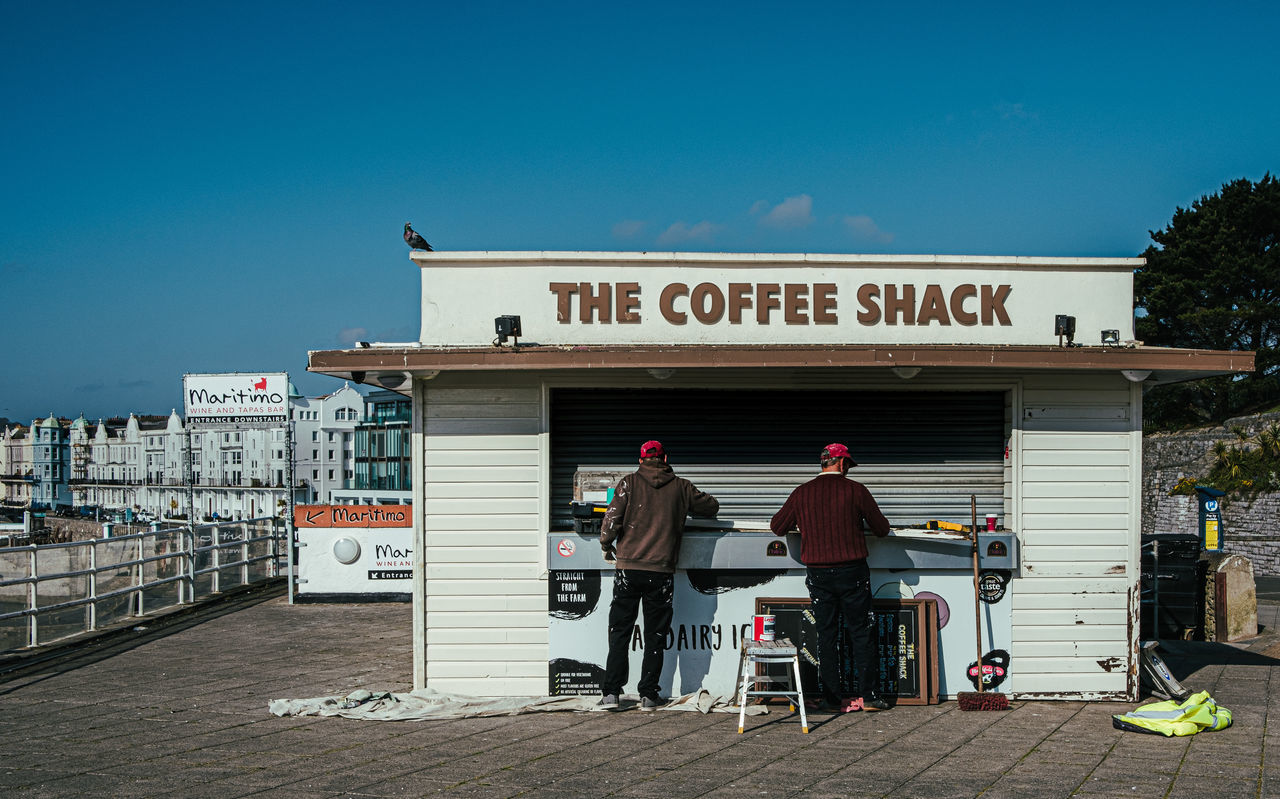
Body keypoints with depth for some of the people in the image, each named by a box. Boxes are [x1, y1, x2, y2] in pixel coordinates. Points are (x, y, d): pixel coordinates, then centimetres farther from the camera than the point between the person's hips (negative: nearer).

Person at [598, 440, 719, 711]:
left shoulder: (629, 483, 0)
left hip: (628, 568, 0)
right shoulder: (680, 487, 5)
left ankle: (611, 692, 3)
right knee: (655, 635, 8)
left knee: (619, 632, 6)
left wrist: (606, 545, 11)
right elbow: (711, 506, 18)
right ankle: (648, 695, 8)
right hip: (661, 572, 1)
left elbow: (612, 518, -6)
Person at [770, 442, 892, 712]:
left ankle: (832, 698, 8)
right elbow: (882, 529, 1)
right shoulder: (855, 490, -5)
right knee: (861, 633, 7)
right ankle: (869, 695, 8)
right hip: (852, 572, -2)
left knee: (826, 635, 8)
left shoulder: (802, 493, 2)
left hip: (818, 574, 2)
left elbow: (777, 526, 10)